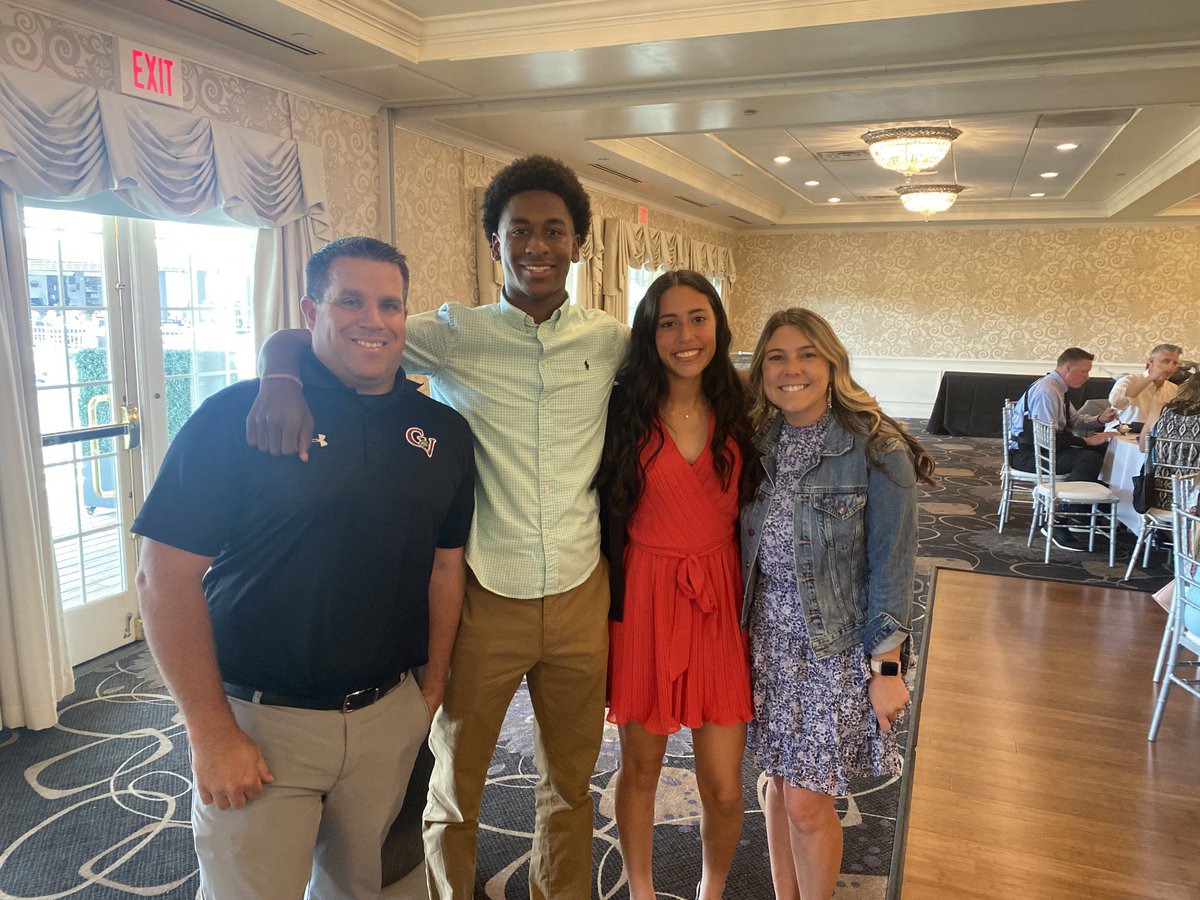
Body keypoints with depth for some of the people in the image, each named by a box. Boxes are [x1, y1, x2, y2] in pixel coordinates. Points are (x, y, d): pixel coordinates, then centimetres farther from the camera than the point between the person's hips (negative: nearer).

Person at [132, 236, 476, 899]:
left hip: (390, 715, 4)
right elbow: (167, 575, -12)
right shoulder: (238, 416, -11)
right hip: (260, 720, -3)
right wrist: (213, 734, -13)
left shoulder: (444, 433, 2)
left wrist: (433, 687, 8)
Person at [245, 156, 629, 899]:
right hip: (484, 595, -2)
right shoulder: (455, 334, -5)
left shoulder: (609, 339, 0)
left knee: (572, 778, 21)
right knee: (456, 784, 16)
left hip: (580, 594, 2)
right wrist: (284, 375, -29)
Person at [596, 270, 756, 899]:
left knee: (723, 788, 7)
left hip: (721, 600, 2)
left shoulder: (738, 410, 1)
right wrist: (612, 602, -6)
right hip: (644, 595, -2)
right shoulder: (625, 409, -7)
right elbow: (605, 510, -3)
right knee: (641, 769, 15)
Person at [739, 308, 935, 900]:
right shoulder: (758, 442, 0)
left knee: (806, 802, 3)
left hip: (836, 644, -4)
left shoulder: (877, 451, -14)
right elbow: (746, 547, 7)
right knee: (779, 780, 17)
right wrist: (742, 628, 7)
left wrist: (886, 668, -9)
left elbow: (891, 566, -11)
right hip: (767, 635, 5)